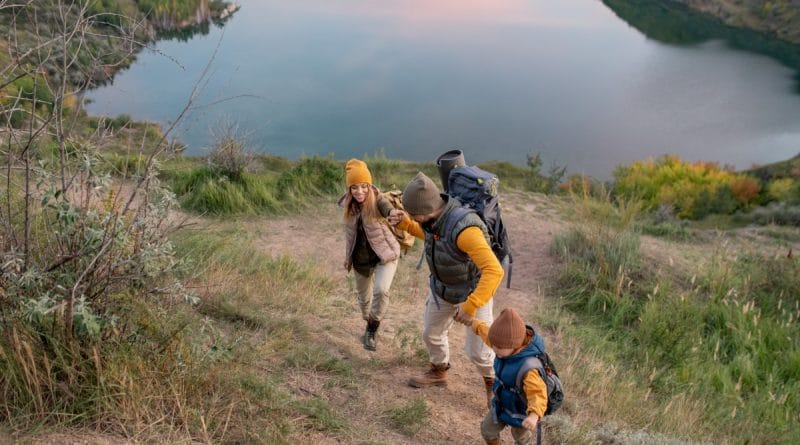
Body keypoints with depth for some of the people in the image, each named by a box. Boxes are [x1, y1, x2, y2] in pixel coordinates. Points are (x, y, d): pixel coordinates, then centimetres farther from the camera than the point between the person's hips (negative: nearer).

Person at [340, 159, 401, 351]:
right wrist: (348, 257, 13)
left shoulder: (379, 201, -24)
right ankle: (370, 328, 45)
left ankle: (373, 329, -1)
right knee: (363, 297, 17)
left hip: (385, 255, -5)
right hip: (361, 259, 5)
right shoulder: (348, 204, -9)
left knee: (381, 290, -25)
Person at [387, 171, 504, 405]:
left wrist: (470, 306, -42)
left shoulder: (463, 229, -40)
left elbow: (494, 271, -42)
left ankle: (493, 382, 31)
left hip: (473, 292, -7)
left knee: (477, 351, -2)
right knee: (431, 333, 22)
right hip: (442, 287, 7)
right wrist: (404, 222, -7)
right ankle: (438, 372, 50)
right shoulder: (433, 216, -16)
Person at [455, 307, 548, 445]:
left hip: (521, 410, -6)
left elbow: (538, 393, -51)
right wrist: (470, 321, 13)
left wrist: (534, 415, -69)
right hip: (502, 403, 6)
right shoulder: (507, 346, -21)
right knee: (488, 430, 24)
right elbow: (486, 332, -1)